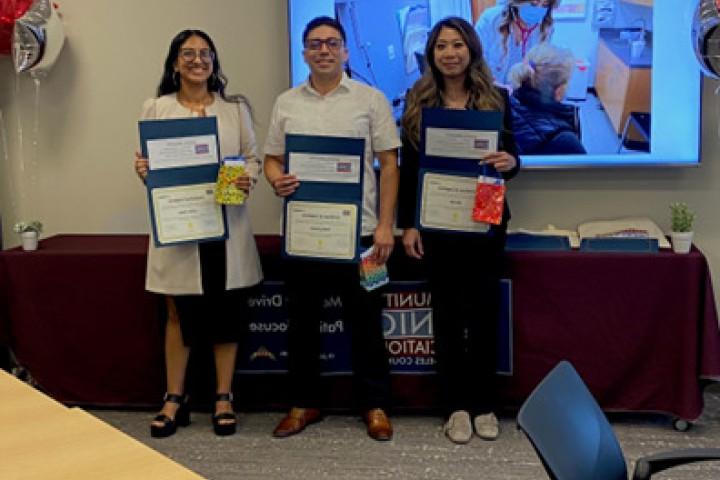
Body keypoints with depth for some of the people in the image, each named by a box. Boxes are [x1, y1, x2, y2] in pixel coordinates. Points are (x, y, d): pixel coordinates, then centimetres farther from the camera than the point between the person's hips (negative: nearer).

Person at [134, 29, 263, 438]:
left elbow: (253, 157, 8)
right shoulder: (156, 109, 4)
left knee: (226, 312, 6)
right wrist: (142, 171, -17)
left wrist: (248, 180, -13)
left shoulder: (235, 107, 7)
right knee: (179, 314, 7)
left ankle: (224, 398, 19)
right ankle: (175, 399, 19)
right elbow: (149, 163, 6)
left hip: (227, 223, 1)